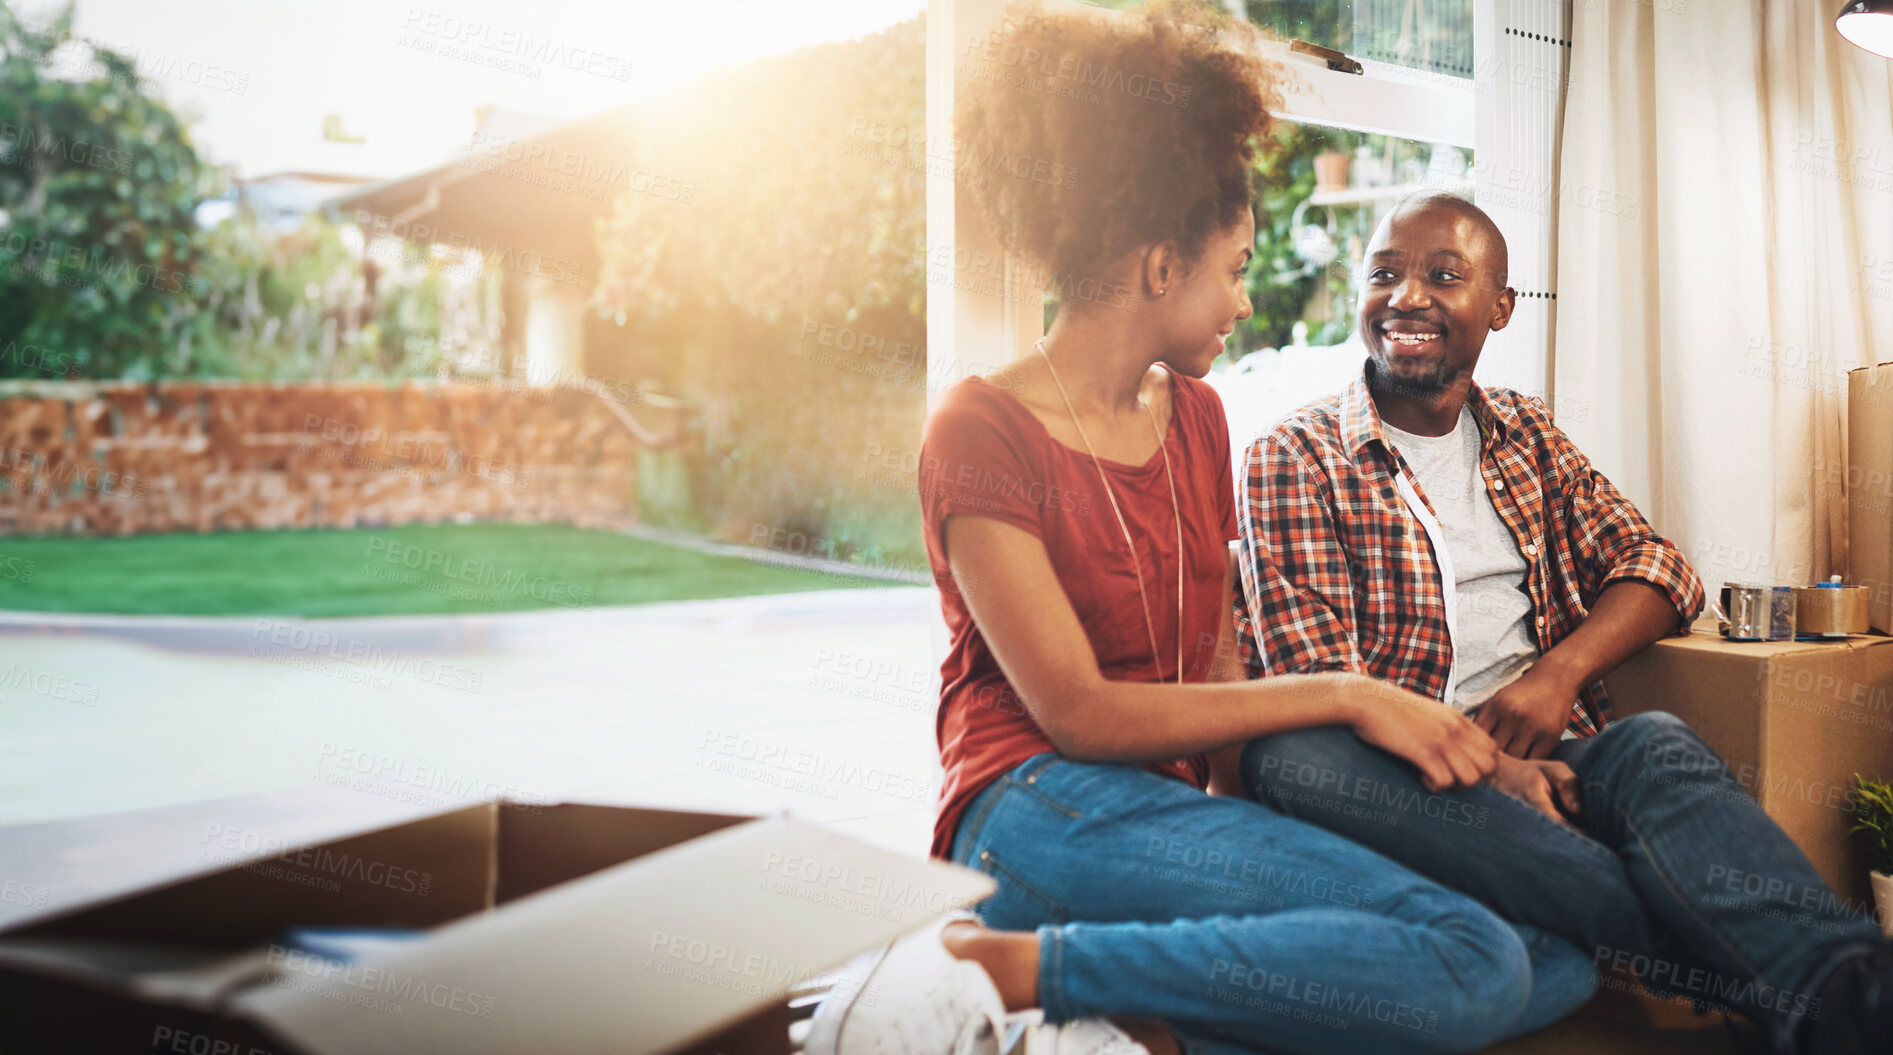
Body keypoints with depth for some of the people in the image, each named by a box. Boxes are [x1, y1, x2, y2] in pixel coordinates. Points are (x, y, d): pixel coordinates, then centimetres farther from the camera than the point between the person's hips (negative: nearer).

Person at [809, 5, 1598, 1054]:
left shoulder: (1197, 417, 17)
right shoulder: (982, 429, -5)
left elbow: (1218, 674, 15)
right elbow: (1078, 712, -12)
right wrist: (1346, 696, -12)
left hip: (1177, 809, 8)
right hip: (1046, 813, -7)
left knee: (1563, 964, -9)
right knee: (1473, 964, -23)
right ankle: (1001, 968, -19)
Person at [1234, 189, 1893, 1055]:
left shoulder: (1526, 435, 20)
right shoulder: (1292, 459, 3)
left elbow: (1653, 564, 11)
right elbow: (1313, 680, -8)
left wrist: (1560, 670, -11)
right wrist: (1483, 765, -22)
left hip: (1540, 755, 4)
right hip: (1391, 773, -3)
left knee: (1657, 745, -29)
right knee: (1289, 756, -37)